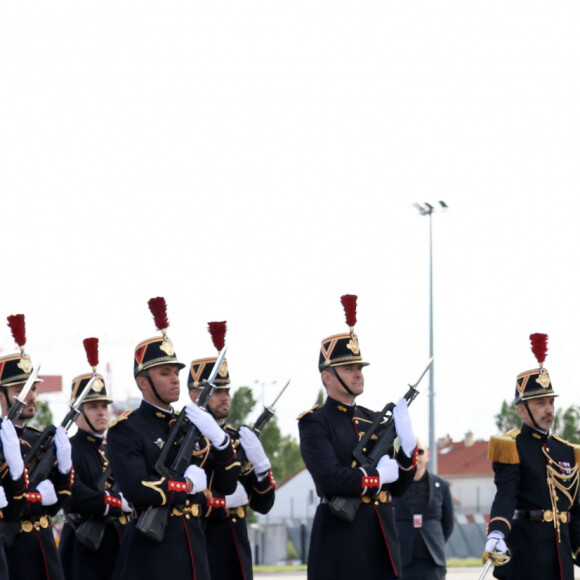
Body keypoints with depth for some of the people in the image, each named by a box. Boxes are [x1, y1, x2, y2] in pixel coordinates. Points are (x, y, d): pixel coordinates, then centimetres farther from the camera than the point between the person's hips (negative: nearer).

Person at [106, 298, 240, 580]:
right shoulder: (126, 430, -5)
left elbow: (227, 485, 15)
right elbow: (135, 488, -21)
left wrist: (219, 439, -2)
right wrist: (187, 485, -8)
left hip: (193, 552, 7)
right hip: (150, 554, -7)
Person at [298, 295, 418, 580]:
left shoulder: (372, 420, 17)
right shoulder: (315, 422, -4)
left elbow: (398, 487, 16)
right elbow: (330, 478, -20)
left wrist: (407, 444, -1)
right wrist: (379, 476, -7)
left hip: (381, 545, 7)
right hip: (340, 548, -7)